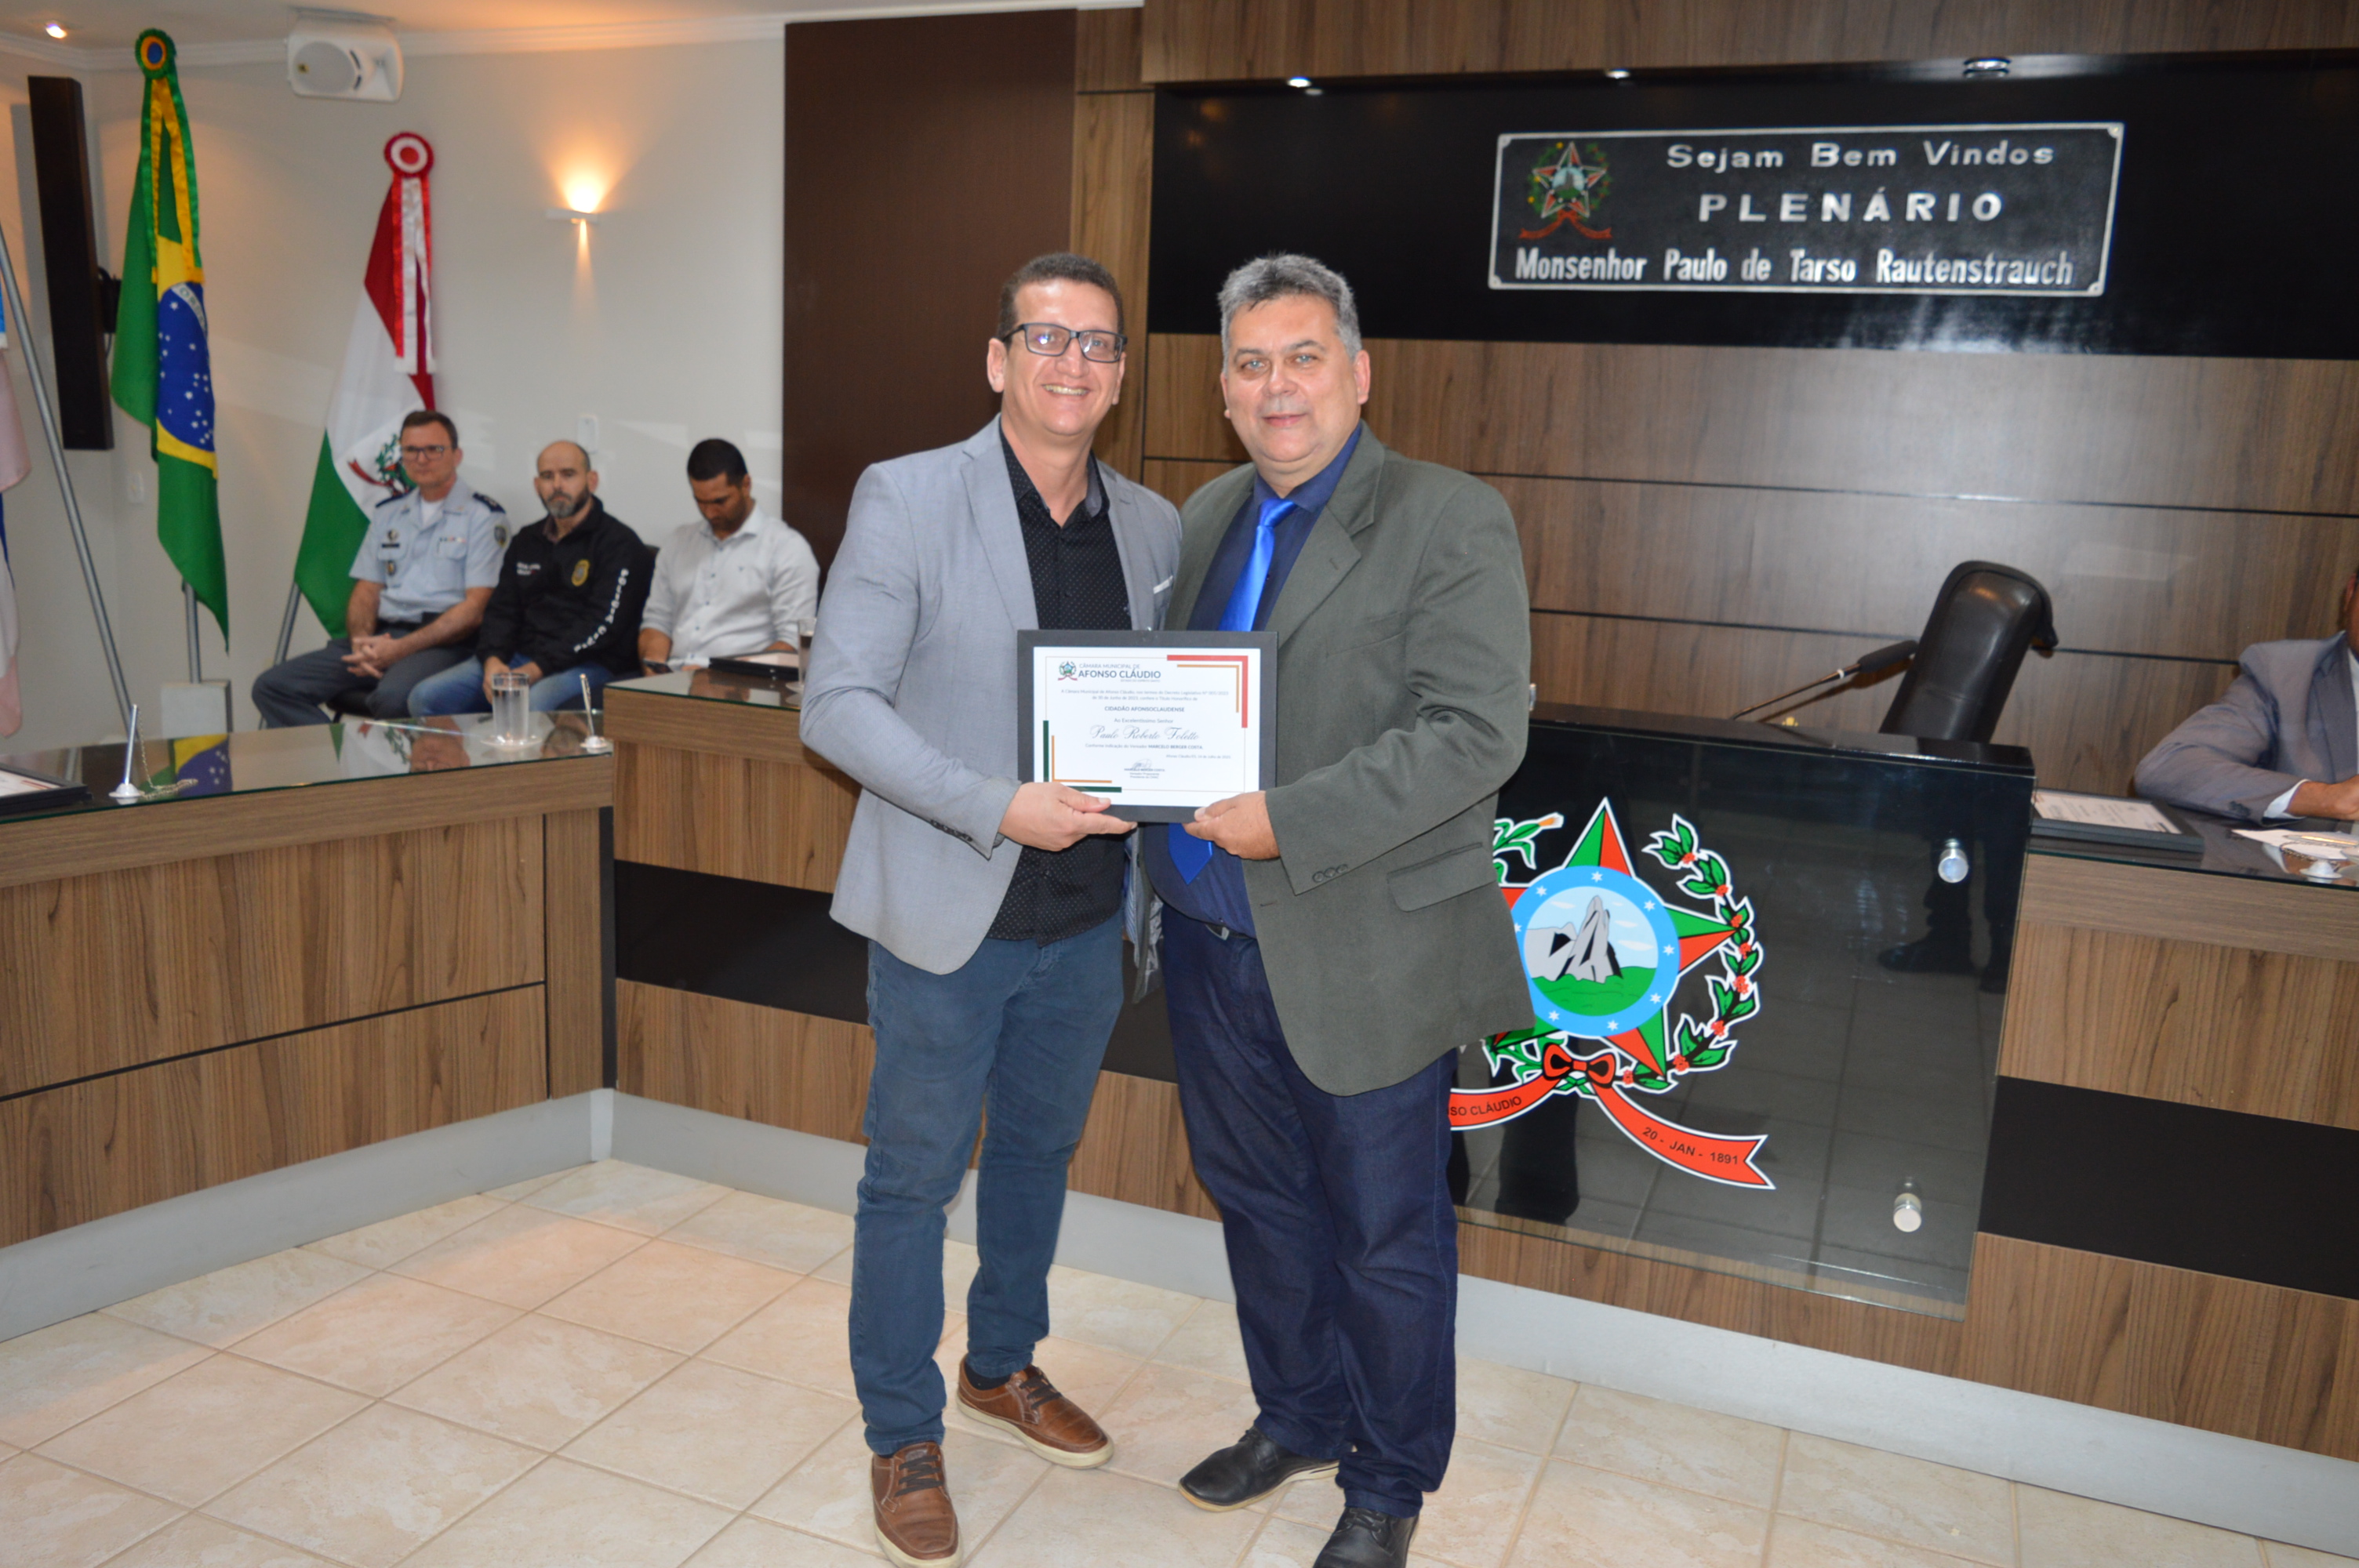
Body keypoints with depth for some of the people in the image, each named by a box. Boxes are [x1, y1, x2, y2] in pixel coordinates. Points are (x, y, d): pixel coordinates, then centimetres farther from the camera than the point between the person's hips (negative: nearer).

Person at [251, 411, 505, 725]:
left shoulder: (484, 516, 0)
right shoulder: (387, 512, 20)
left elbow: (475, 610, -8)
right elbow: (366, 591, 18)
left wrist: (401, 649, -16)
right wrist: (361, 642, -5)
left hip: (444, 642, -6)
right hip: (381, 635, 7)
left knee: (393, 697, -39)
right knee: (272, 687, -10)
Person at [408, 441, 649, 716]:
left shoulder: (619, 543, -2)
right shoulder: (527, 542, 22)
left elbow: (602, 625, -13)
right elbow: (501, 611, 19)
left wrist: (534, 671, -20)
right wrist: (493, 661, -5)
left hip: (587, 663, -7)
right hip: (517, 657, 7)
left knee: (531, 706, -39)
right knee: (426, 697, -12)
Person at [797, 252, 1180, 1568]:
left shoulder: (1154, 525, 5)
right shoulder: (907, 497, -10)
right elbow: (838, 703, -14)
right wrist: (995, 809, -24)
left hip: (1088, 917, 5)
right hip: (950, 914, -4)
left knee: (1040, 1152, 21)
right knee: (915, 1176, 8)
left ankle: (1005, 1367, 44)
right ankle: (905, 1437, 28)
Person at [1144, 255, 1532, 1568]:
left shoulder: (1451, 522, -10)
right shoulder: (1207, 518, 11)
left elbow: (1477, 733, -19)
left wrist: (1290, 822, -25)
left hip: (1364, 959, -6)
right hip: (1214, 943, 7)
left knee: (1383, 1236, 9)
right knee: (1259, 1201, 21)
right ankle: (1298, 1420, 43)